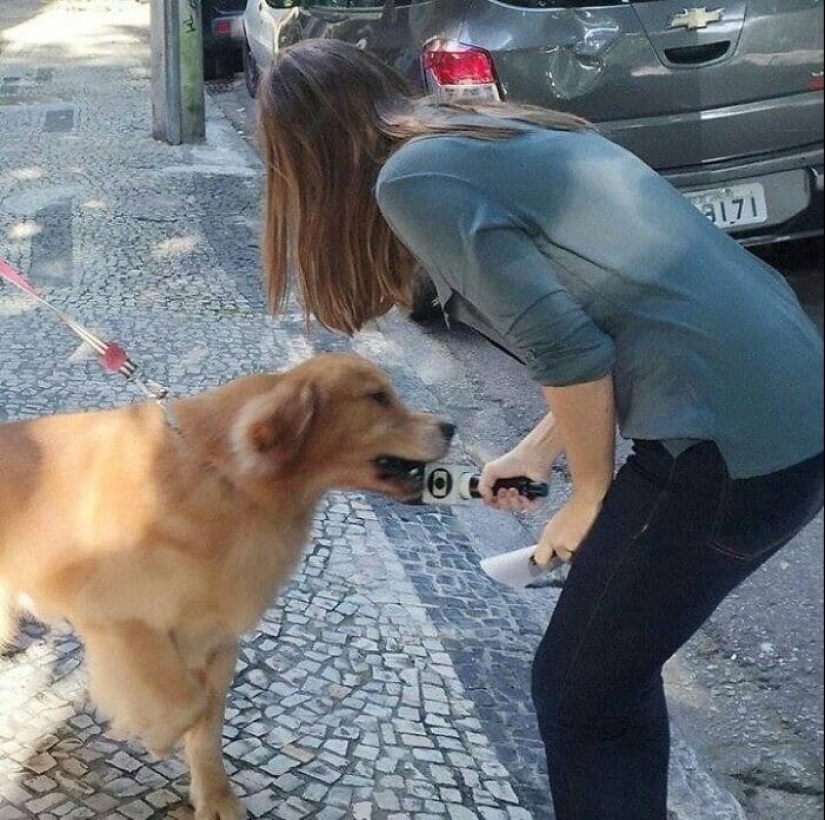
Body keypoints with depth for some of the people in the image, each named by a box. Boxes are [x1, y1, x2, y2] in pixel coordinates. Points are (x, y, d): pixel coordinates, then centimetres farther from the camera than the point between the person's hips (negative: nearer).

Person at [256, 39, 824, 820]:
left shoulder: (413, 177, -8)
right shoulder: (488, 135, 19)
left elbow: (567, 350, -14)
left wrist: (590, 502, 2)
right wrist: (539, 450, 32)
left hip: (732, 434, -9)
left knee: (578, 689, 10)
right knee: (615, 659, 25)